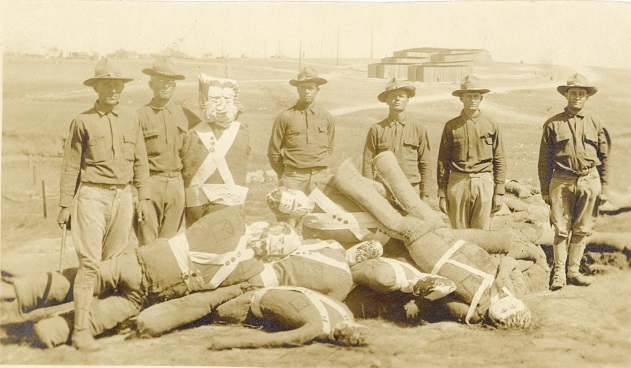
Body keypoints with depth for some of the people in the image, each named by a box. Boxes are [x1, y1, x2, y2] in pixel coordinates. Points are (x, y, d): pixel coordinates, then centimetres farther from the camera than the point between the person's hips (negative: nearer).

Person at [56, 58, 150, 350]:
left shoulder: (132, 119, 10)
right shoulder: (83, 121, 0)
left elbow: (140, 161, 15)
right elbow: (71, 165, 2)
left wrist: (143, 196, 11)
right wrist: (65, 204, 0)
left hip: (123, 196, 4)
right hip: (92, 196, -4)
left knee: (116, 260, 9)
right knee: (90, 262, -9)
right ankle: (81, 330, -8)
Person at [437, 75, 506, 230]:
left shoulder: (491, 125, 7)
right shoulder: (451, 126, 5)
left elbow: (500, 160, 8)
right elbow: (443, 161, 7)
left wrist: (499, 193, 2)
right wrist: (442, 194, 3)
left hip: (484, 184, 0)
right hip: (457, 183, 0)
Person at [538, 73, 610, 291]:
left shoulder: (596, 124, 9)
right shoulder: (553, 124, 3)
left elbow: (604, 158, 12)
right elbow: (544, 160, 4)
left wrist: (603, 188, 7)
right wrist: (545, 191, 1)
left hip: (589, 181, 2)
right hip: (561, 182, -2)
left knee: (581, 230, 6)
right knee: (561, 230, -2)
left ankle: (573, 271, 17)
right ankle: (559, 274, 6)